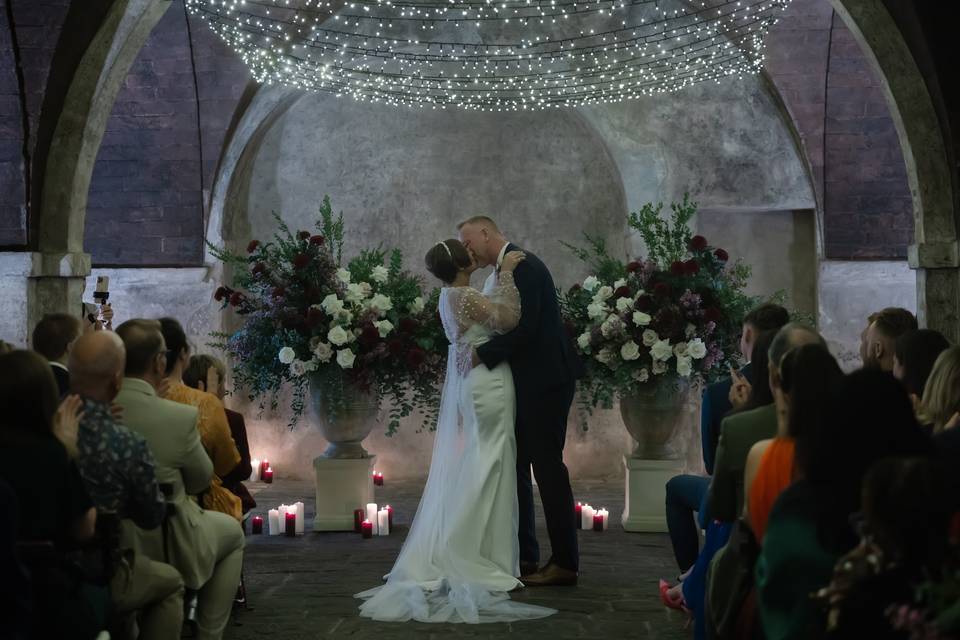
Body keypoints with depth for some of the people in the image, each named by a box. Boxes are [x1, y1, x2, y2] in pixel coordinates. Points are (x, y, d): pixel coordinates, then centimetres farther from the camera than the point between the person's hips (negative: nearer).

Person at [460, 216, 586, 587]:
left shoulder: (524, 267, -14)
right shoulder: (499, 273, 15)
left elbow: (524, 328, -23)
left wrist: (481, 355, -19)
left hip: (545, 381, -10)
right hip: (525, 383, 10)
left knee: (548, 467, -6)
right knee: (516, 467, 13)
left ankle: (565, 563, 1)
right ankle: (524, 556, 21)